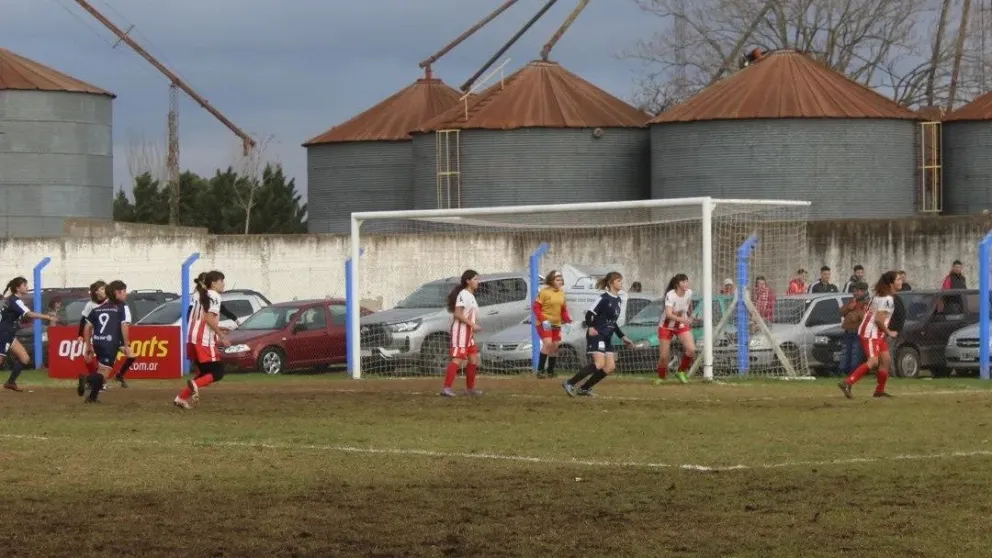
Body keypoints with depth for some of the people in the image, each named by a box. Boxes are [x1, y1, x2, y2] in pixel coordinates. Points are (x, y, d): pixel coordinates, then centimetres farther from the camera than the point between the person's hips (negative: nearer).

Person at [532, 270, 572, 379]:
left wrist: (567, 318, -2)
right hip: (544, 324, -7)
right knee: (548, 343, -22)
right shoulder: (544, 292, -12)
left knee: (555, 347, 9)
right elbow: (536, 307, -14)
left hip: (556, 324, 7)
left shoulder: (561, 293, 8)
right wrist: (543, 320, -22)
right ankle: (540, 370, -17)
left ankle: (550, 371, 21)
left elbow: (563, 308, 16)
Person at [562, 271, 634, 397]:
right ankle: (569, 383, -19)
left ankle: (584, 389, 9)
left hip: (607, 338, 9)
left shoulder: (618, 300, 15)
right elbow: (589, 313, -16)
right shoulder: (604, 298, -11)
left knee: (610, 367, 3)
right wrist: (590, 327, -33)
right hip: (597, 335, -9)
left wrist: (623, 337, 23)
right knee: (599, 364, -22)